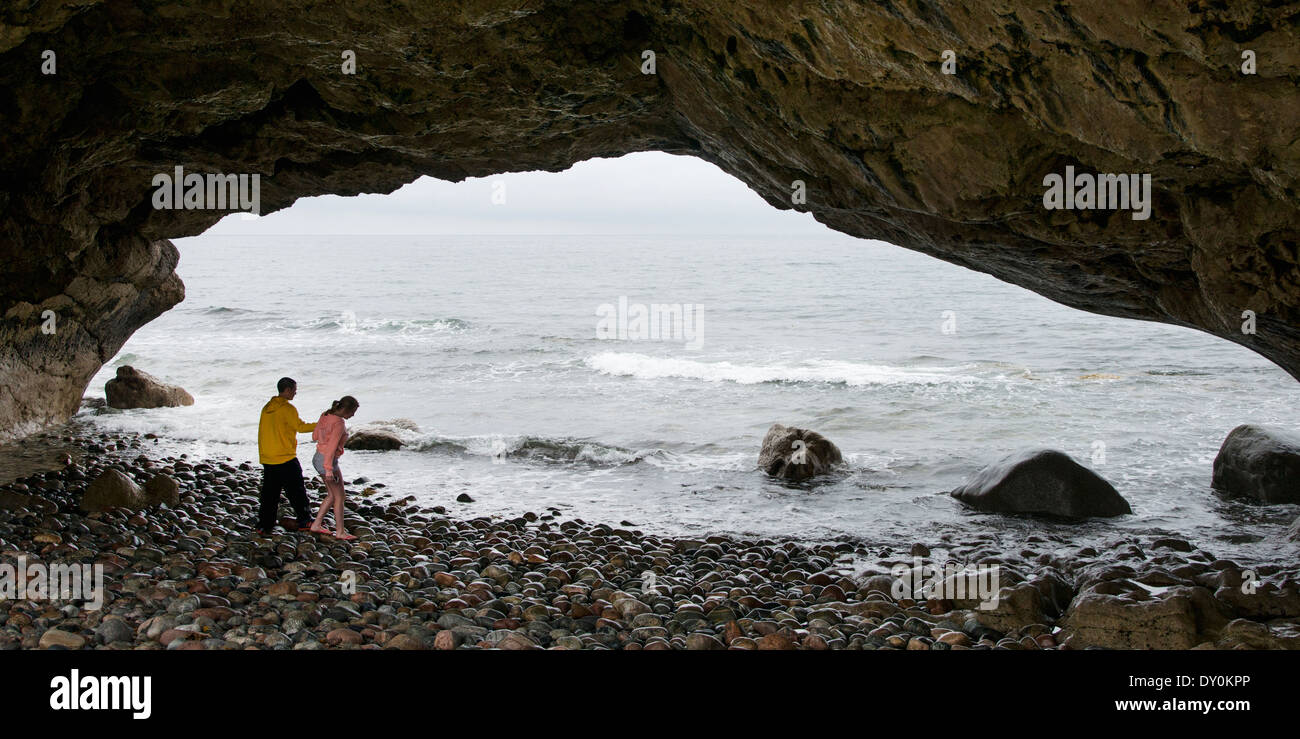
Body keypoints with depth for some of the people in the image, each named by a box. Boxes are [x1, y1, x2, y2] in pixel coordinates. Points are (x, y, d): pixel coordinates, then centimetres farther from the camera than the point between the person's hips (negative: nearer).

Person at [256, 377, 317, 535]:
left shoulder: (267, 407, 10)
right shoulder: (287, 409, -13)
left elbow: (265, 431, 14)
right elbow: (300, 427, -9)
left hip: (267, 459, 6)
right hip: (286, 459, -6)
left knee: (269, 493, 9)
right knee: (296, 491, 5)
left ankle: (264, 526, 6)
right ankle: (305, 521, 11)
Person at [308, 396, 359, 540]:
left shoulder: (325, 416, 3)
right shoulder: (339, 424, -22)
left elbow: (315, 436, 12)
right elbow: (332, 447, -26)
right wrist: (329, 469, -25)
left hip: (318, 458, 9)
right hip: (328, 462, -9)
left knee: (332, 495, 20)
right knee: (339, 496, 5)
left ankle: (316, 524, 22)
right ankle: (340, 532, 12)